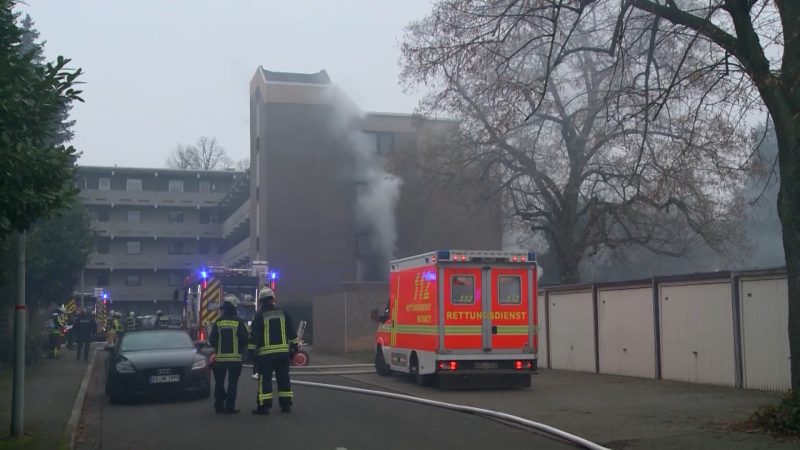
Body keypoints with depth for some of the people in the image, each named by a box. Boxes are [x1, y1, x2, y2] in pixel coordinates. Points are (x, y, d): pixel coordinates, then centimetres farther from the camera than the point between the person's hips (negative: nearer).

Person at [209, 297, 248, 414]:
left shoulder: (218, 322, 1)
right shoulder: (239, 322, -5)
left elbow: (212, 339, 2)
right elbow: (245, 339, -6)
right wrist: (241, 350, 13)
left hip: (220, 357, 2)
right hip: (235, 357, -2)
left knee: (219, 382, 13)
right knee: (232, 383, 1)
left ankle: (219, 406, 13)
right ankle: (230, 407, -5)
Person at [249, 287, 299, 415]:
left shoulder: (259, 316, -3)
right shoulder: (283, 313, 7)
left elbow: (254, 335, -5)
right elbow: (292, 332, 9)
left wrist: (251, 352, 0)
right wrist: (295, 347, 16)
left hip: (265, 353, -3)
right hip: (283, 352, 3)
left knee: (265, 379, -1)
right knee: (284, 378, 10)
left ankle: (263, 406, -4)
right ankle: (286, 405, 13)